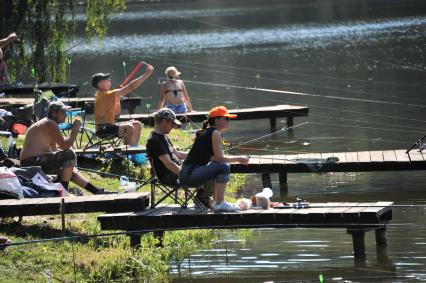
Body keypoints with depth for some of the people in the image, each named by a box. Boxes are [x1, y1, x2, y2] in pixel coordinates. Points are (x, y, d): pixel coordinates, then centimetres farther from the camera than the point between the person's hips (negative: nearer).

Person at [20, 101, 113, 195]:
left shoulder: (48, 124, 19)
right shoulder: (50, 124, -13)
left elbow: (54, 151, 20)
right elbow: (65, 146, -20)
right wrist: (75, 128, -11)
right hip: (33, 163, -11)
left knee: (70, 171, 23)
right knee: (70, 155, -18)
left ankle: (96, 191, 25)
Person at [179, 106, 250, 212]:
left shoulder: (208, 132, 18)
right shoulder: (215, 133, -11)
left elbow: (214, 158, 18)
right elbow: (219, 158, -15)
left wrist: (236, 159, 13)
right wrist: (238, 159, -3)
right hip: (189, 174, -10)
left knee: (222, 166, 24)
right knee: (223, 167, -20)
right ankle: (219, 203, -15)